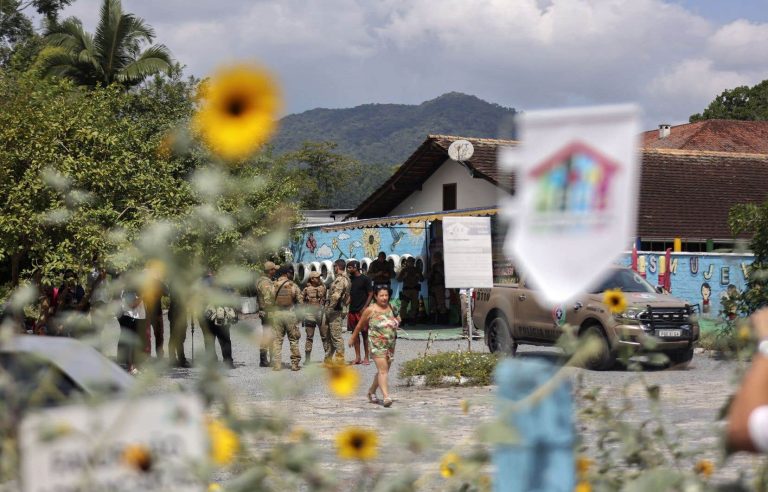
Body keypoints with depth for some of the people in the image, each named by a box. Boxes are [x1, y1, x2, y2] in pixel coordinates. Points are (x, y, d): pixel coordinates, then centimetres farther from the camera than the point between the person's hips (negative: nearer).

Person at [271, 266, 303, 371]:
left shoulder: (273, 286, 1)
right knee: (293, 340, 10)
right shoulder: (293, 286, -1)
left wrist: (270, 314, 10)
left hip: (276, 314, 1)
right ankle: (295, 364, 10)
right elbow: (300, 302, 0)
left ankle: (276, 364, 1)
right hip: (290, 314, -1)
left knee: (277, 340, 5)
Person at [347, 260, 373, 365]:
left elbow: (370, 294, -7)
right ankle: (357, 358, 11)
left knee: (364, 333, -3)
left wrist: (364, 308, -14)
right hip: (352, 310, 6)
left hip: (362, 311, -6)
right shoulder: (350, 279, 12)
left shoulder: (364, 279, -5)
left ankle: (367, 358, 2)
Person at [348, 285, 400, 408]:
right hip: (377, 344, -6)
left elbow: (396, 320, 26)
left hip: (391, 344, 6)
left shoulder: (391, 308, 10)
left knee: (383, 370, 12)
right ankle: (386, 397, -22)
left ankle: (371, 391, 32)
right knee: (383, 370, -15)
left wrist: (397, 321, 2)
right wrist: (353, 338, 15)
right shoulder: (370, 310, -4)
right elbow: (360, 325, 7)